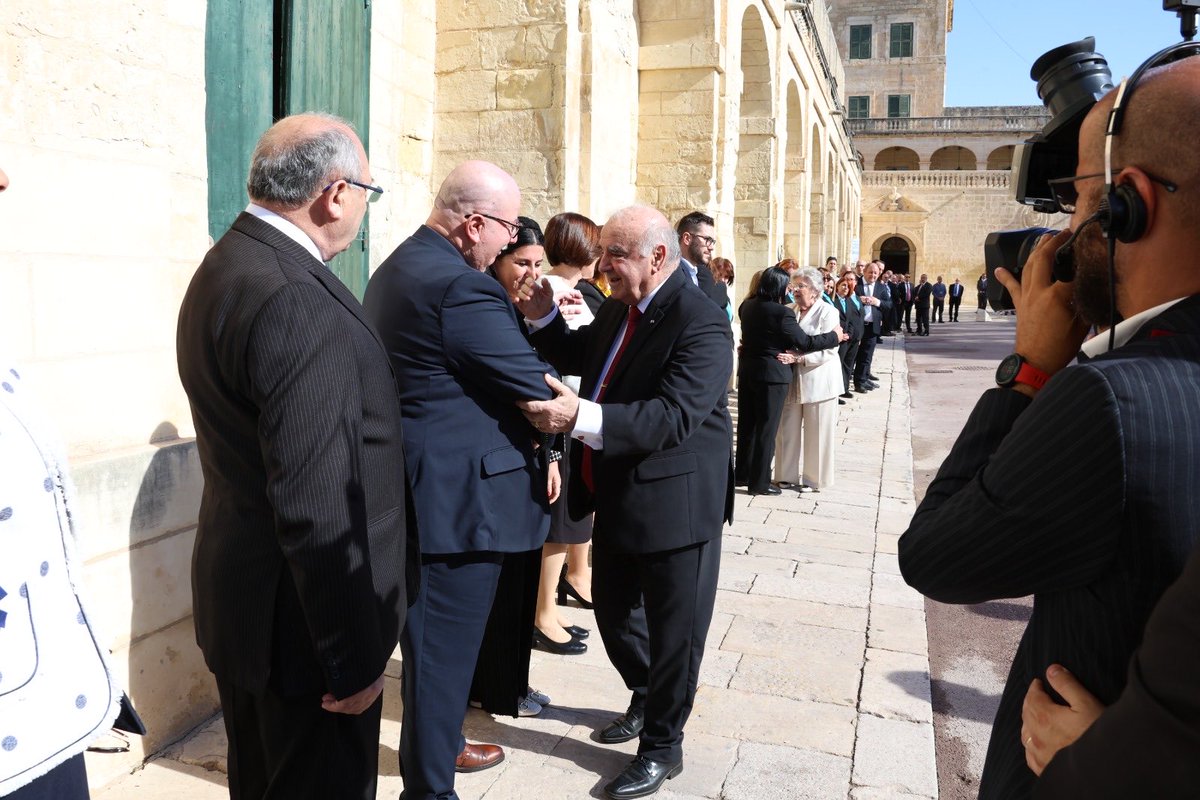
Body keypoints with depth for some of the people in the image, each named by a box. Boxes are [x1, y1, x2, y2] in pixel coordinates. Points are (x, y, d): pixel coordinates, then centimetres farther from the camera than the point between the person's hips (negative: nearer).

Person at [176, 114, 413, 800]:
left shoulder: (227, 266, 6)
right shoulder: (297, 302, -26)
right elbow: (317, 507, -28)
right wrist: (356, 658, -21)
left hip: (240, 597, 10)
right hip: (302, 615, -10)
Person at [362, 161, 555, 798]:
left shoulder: (396, 267, 10)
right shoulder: (461, 286, -23)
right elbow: (536, 388, -19)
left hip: (418, 487, 11)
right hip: (458, 497, -11)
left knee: (437, 639, 25)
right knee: (444, 646, 4)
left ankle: (438, 746, 44)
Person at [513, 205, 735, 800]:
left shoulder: (700, 323, -22)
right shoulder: (619, 308, 7)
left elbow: (674, 416, -31)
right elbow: (578, 359, 20)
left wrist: (580, 418, -39)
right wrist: (543, 319, 1)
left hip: (673, 504, -9)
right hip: (617, 499, 9)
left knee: (673, 631, 8)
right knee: (613, 613, 22)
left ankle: (661, 746, 27)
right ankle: (648, 697, 47)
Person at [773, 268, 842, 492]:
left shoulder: (828, 312, -10)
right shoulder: (789, 310, 4)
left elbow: (828, 351, -17)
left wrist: (798, 358, -25)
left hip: (818, 381, -4)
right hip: (792, 379, 4)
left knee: (817, 433, 6)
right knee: (787, 429, 9)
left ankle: (814, 478, 19)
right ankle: (787, 474, 23)